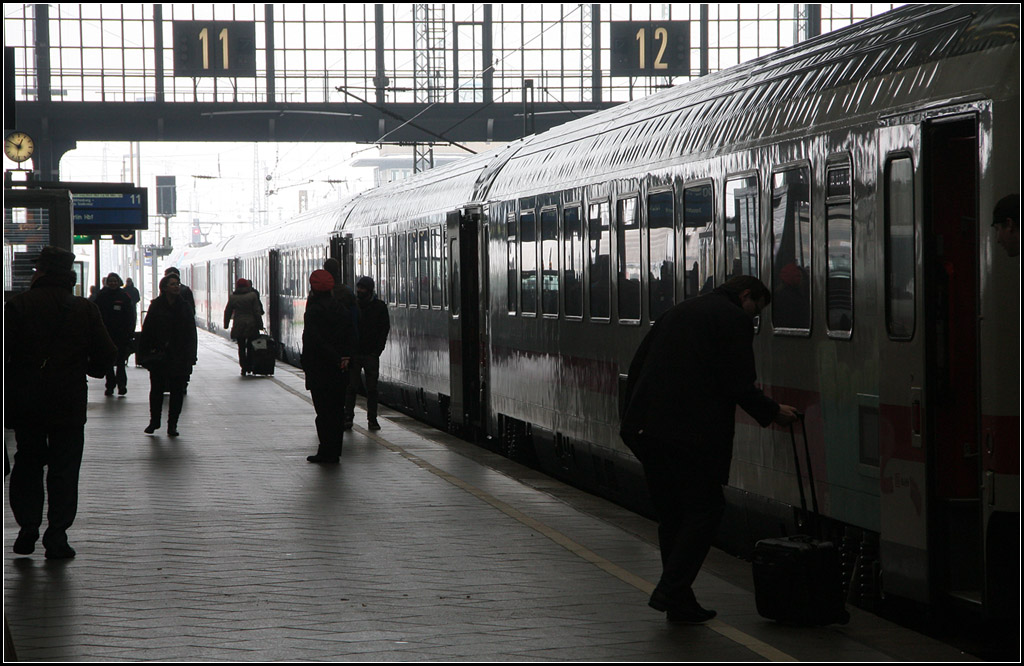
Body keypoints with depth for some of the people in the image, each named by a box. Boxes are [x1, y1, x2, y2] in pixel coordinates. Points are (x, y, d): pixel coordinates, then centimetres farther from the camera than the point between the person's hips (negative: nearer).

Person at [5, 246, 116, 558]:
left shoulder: (18, 305, -6)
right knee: (64, 469, 6)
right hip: (69, 401, 0)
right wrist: (92, 369, 18)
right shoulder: (85, 309, -3)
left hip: (25, 401, 0)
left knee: (27, 464, 15)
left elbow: (4, 351, -9)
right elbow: (106, 354, -3)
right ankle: (56, 538, 3)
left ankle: (27, 530, 10)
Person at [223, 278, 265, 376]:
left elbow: (227, 312, 7)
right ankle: (249, 367, 10)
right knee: (250, 347, 12)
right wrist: (260, 324, -1)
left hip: (238, 326, 1)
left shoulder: (232, 297, 1)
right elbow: (257, 311, -5)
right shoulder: (253, 295, -4)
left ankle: (243, 368, 3)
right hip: (251, 325, -1)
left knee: (241, 348, 7)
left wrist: (226, 324, 17)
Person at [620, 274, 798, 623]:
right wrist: (772, 411, 7)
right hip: (691, 432, -8)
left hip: (646, 428, 8)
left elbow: (637, 367, 20)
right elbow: (739, 385, -9)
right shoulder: (734, 319, -2)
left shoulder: (679, 311, 21)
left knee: (671, 512, 15)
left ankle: (678, 600, 17)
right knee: (705, 508, 2)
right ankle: (671, 591, -7)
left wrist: (633, 419, 22)